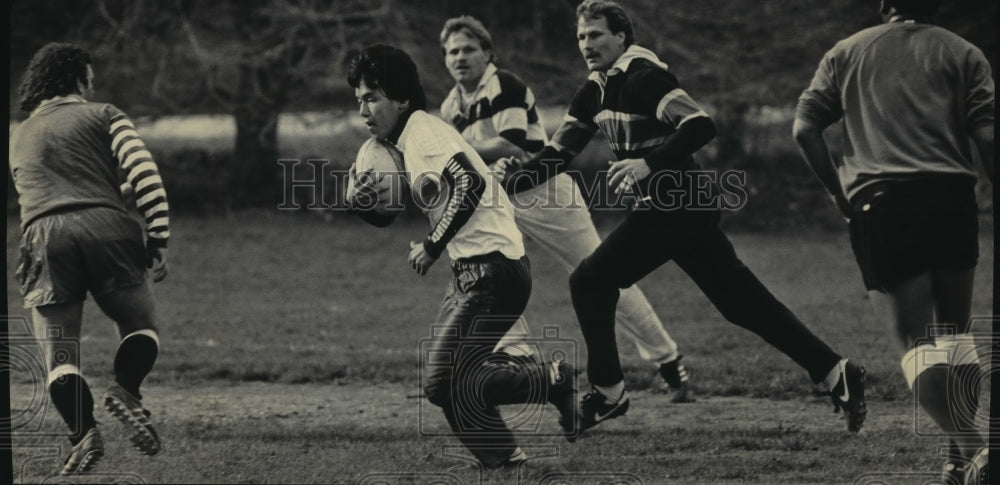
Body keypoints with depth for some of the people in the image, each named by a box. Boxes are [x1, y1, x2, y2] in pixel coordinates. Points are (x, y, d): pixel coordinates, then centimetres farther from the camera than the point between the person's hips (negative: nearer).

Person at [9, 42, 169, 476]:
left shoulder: (19, 138, 29)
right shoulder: (103, 116, 15)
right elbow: (144, 174, 1)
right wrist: (159, 241, 2)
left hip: (42, 236, 2)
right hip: (105, 226, -2)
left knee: (59, 354, 3)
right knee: (140, 326, 13)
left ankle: (83, 431, -19)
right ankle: (126, 389, -15)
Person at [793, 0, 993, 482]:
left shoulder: (845, 54, 17)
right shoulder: (963, 54, 13)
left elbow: (804, 128, 7)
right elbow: (987, 136, 0)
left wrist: (839, 191, 14)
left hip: (878, 203, -1)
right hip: (950, 197, 1)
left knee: (916, 339, -4)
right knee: (955, 334, 15)